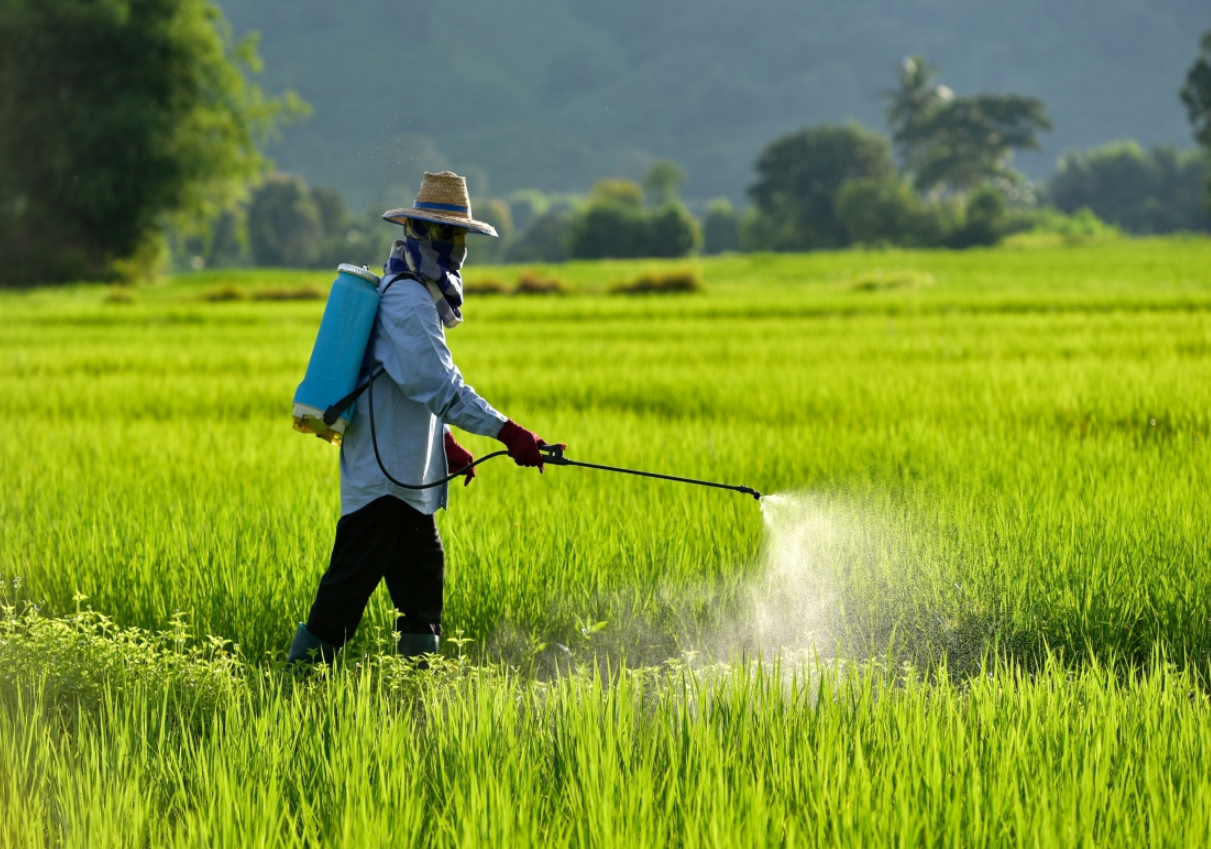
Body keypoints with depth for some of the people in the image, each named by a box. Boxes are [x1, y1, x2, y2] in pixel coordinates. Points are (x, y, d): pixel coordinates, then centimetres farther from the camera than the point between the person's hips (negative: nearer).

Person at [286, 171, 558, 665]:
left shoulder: (419, 294, 17)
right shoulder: (407, 300, -17)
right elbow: (438, 384, -26)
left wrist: (444, 442, 18)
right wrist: (507, 433, -31)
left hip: (405, 477, 10)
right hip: (384, 473, -10)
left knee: (421, 576, 10)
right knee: (355, 576, -8)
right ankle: (303, 666, -3)